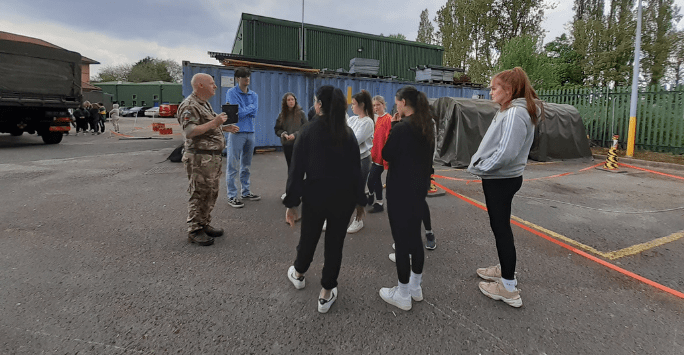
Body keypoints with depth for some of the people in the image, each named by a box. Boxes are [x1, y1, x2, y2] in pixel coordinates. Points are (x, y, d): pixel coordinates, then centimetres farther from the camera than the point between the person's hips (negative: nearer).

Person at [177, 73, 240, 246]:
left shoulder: (205, 104, 18)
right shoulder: (189, 106, -13)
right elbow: (189, 132, -24)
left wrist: (224, 128, 16)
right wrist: (214, 123, -24)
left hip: (214, 157, 10)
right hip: (200, 158, -10)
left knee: (211, 193, 15)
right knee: (199, 195, -4)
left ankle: (204, 225, 26)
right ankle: (194, 231, 6)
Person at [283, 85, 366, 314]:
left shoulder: (308, 131, -6)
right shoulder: (348, 133, 2)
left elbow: (297, 170, -9)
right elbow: (356, 168, 3)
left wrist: (291, 203, -4)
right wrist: (360, 200, 10)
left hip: (315, 195, -1)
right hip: (344, 196, 1)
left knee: (308, 238, 20)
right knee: (335, 243, 10)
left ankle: (298, 275, 46)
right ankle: (326, 295, 20)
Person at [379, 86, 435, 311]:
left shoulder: (401, 127, -19)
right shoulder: (427, 126, 6)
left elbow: (386, 155, -8)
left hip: (401, 190, -8)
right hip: (420, 188, 8)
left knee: (401, 239, 1)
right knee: (415, 236, 17)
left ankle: (402, 296, 12)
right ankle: (415, 288, 30)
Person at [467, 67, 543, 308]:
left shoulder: (515, 114, -20)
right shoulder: (509, 111, 12)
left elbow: (505, 153, -27)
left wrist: (480, 168, -16)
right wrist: (479, 164, 7)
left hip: (501, 180, -10)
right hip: (499, 178, 10)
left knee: (501, 228, -2)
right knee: (500, 226, 20)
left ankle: (508, 288, 8)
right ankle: (505, 268, 37)